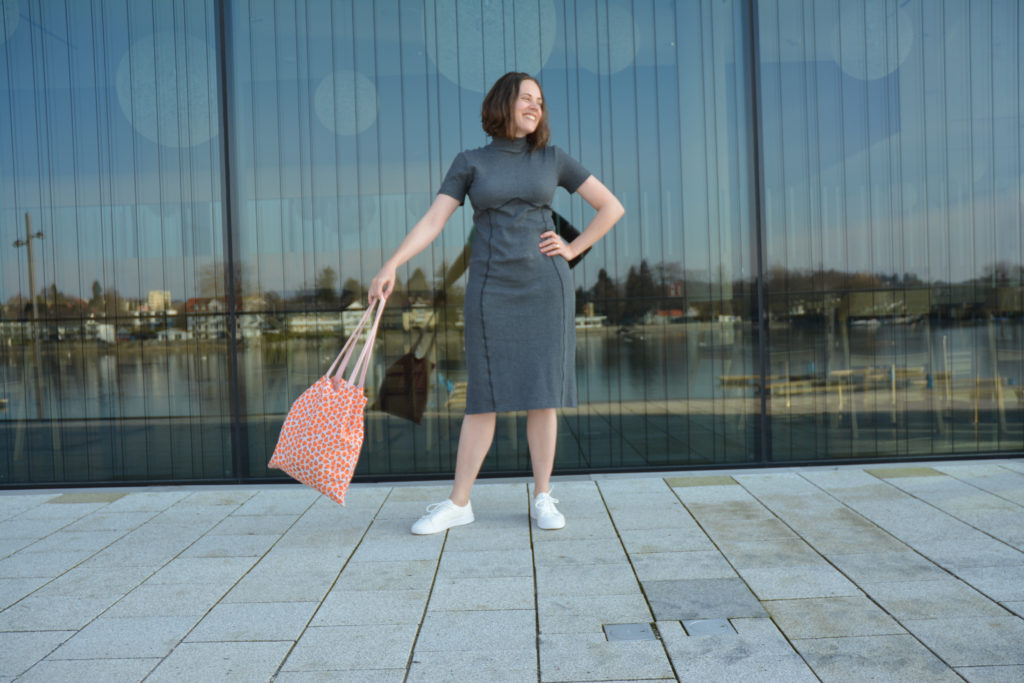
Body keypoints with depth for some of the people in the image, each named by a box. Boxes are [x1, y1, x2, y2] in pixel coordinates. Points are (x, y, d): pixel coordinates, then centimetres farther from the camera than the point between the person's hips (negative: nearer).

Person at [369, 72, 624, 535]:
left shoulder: (552, 159, 9)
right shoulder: (470, 163, 7)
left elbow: (612, 207, 10)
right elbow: (431, 222, -2)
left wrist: (572, 249, 2)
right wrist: (392, 265, -15)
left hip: (544, 285, 1)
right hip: (491, 288, -1)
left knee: (542, 393, 2)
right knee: (484, 397, 0)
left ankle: (542, 498, 14)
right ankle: (458, 503, 10)